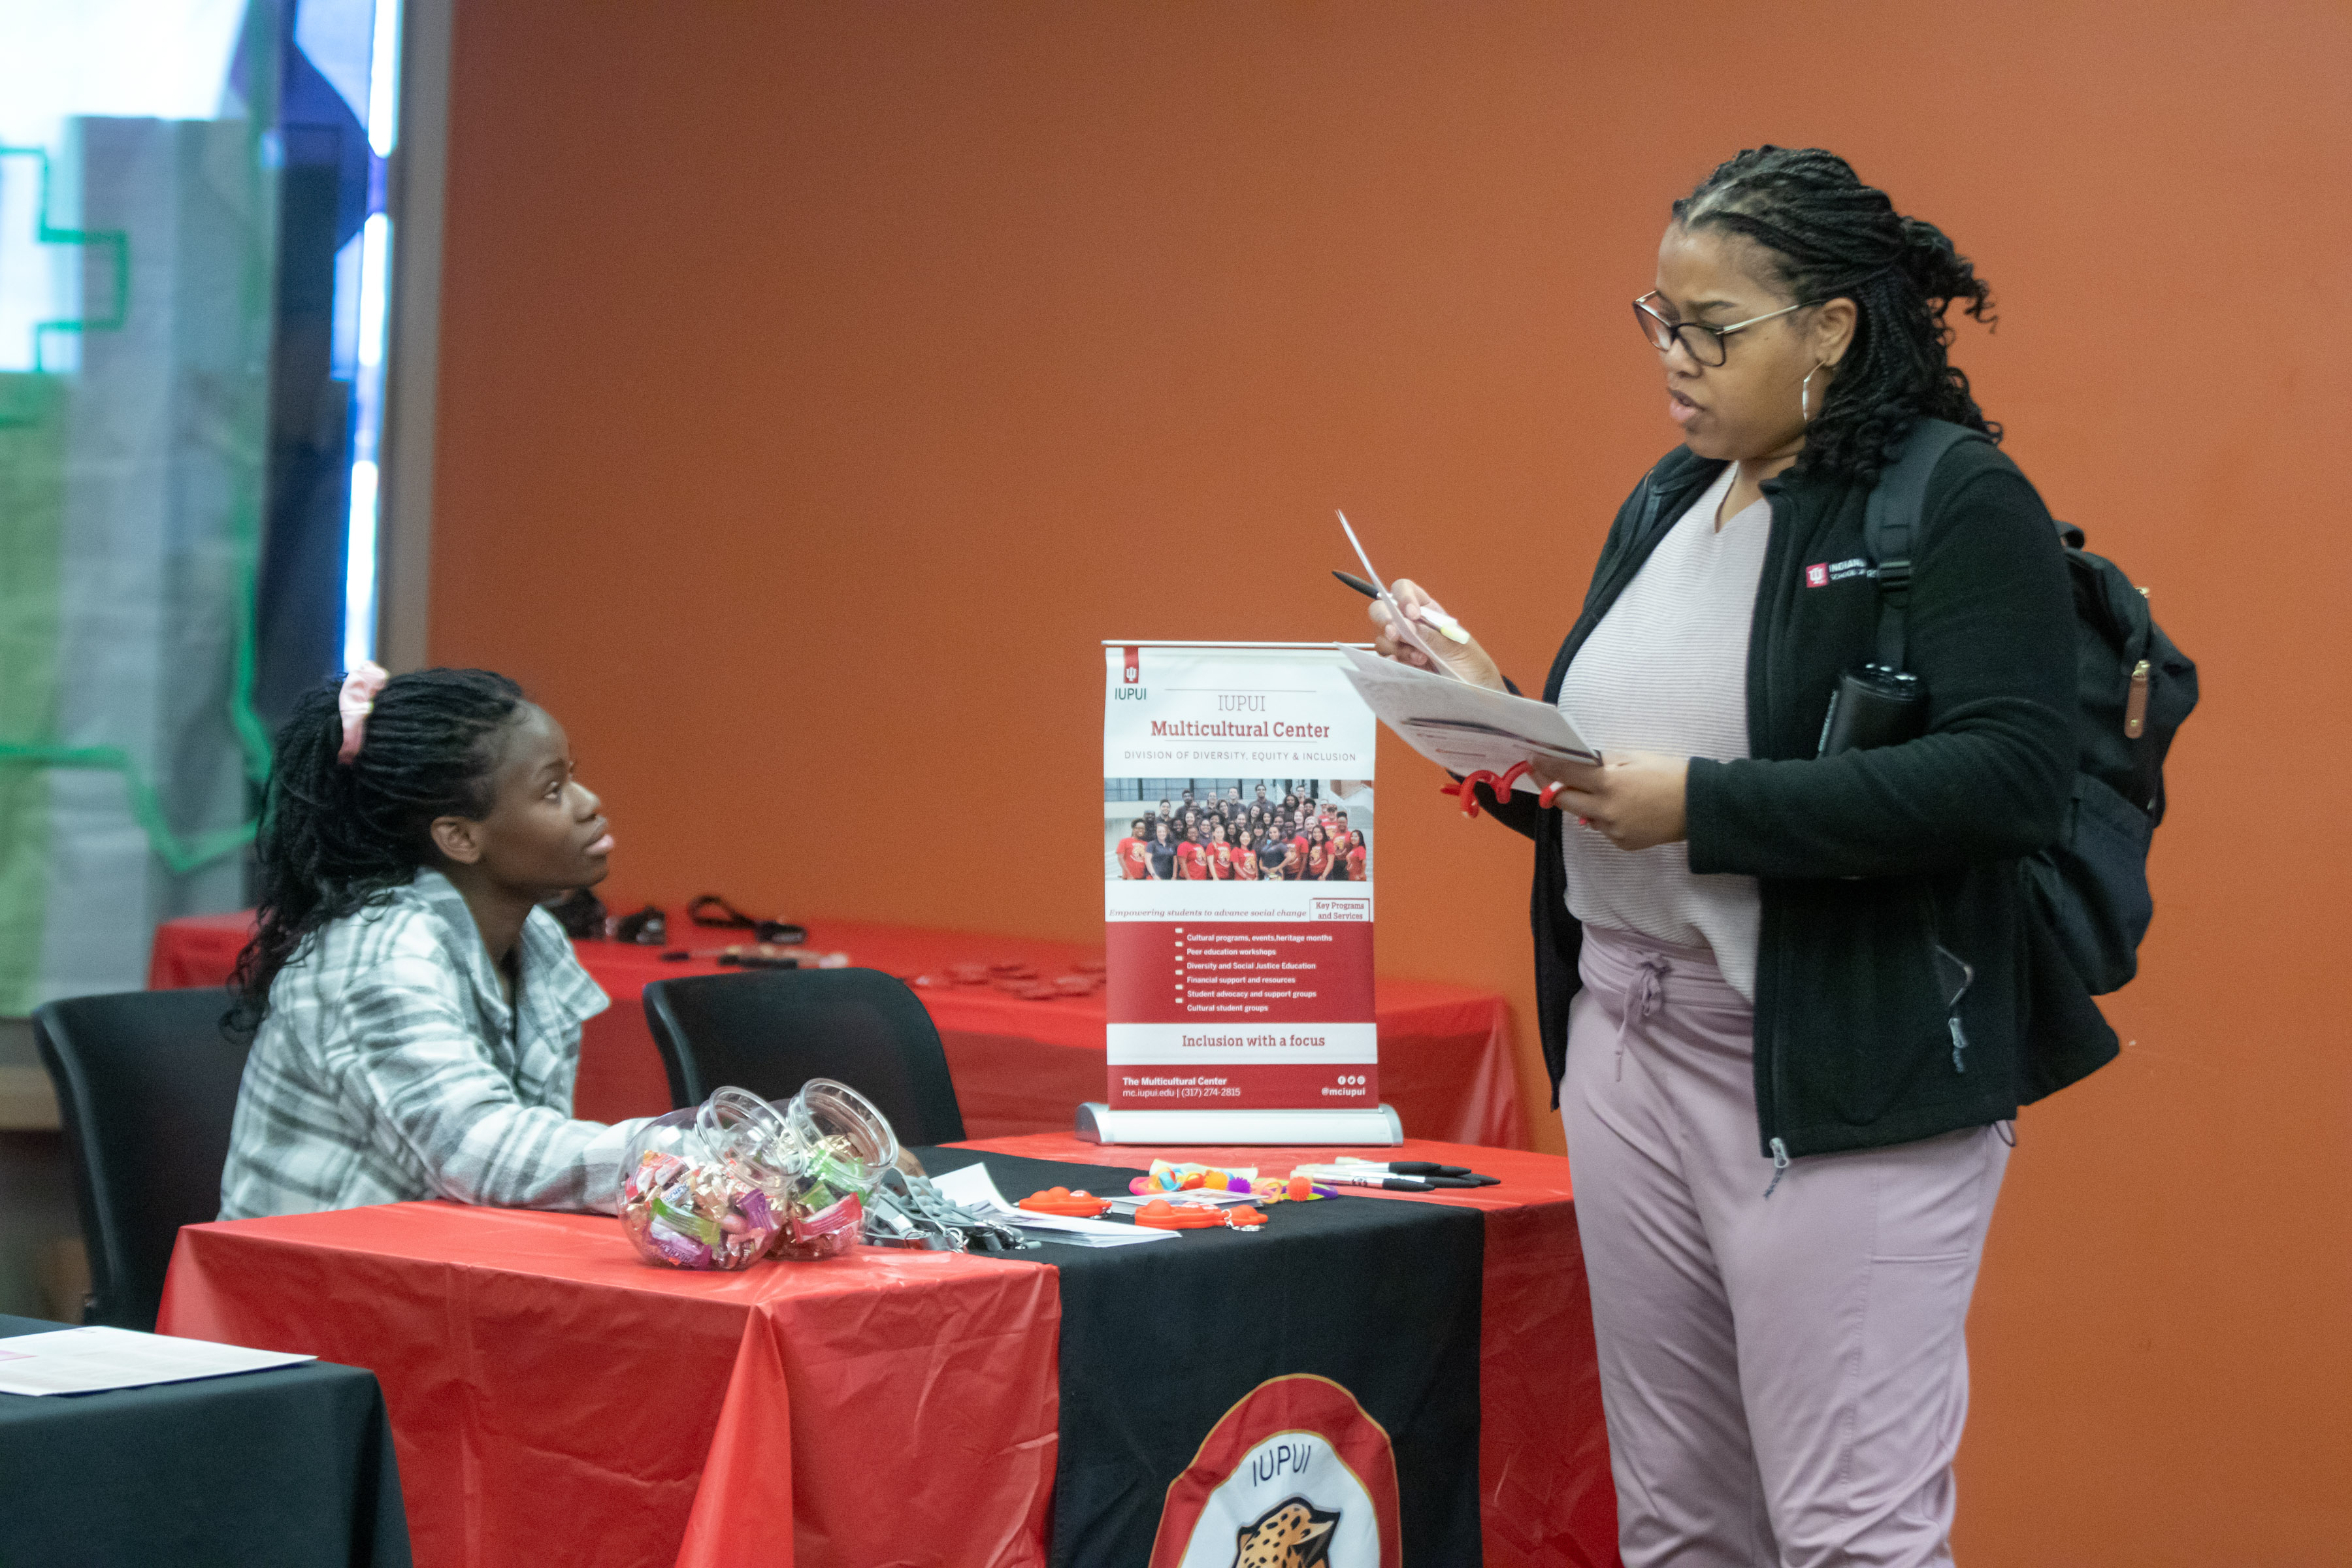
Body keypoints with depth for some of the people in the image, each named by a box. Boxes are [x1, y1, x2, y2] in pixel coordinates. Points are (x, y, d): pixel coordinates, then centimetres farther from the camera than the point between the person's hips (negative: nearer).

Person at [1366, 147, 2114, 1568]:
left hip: (1841, 1076, -8)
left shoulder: (1960, 505, -9)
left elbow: (2013, 772, -23)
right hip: (1627, 1044, 8)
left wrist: (1704, 805, -23)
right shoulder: (1666, 504, 14)